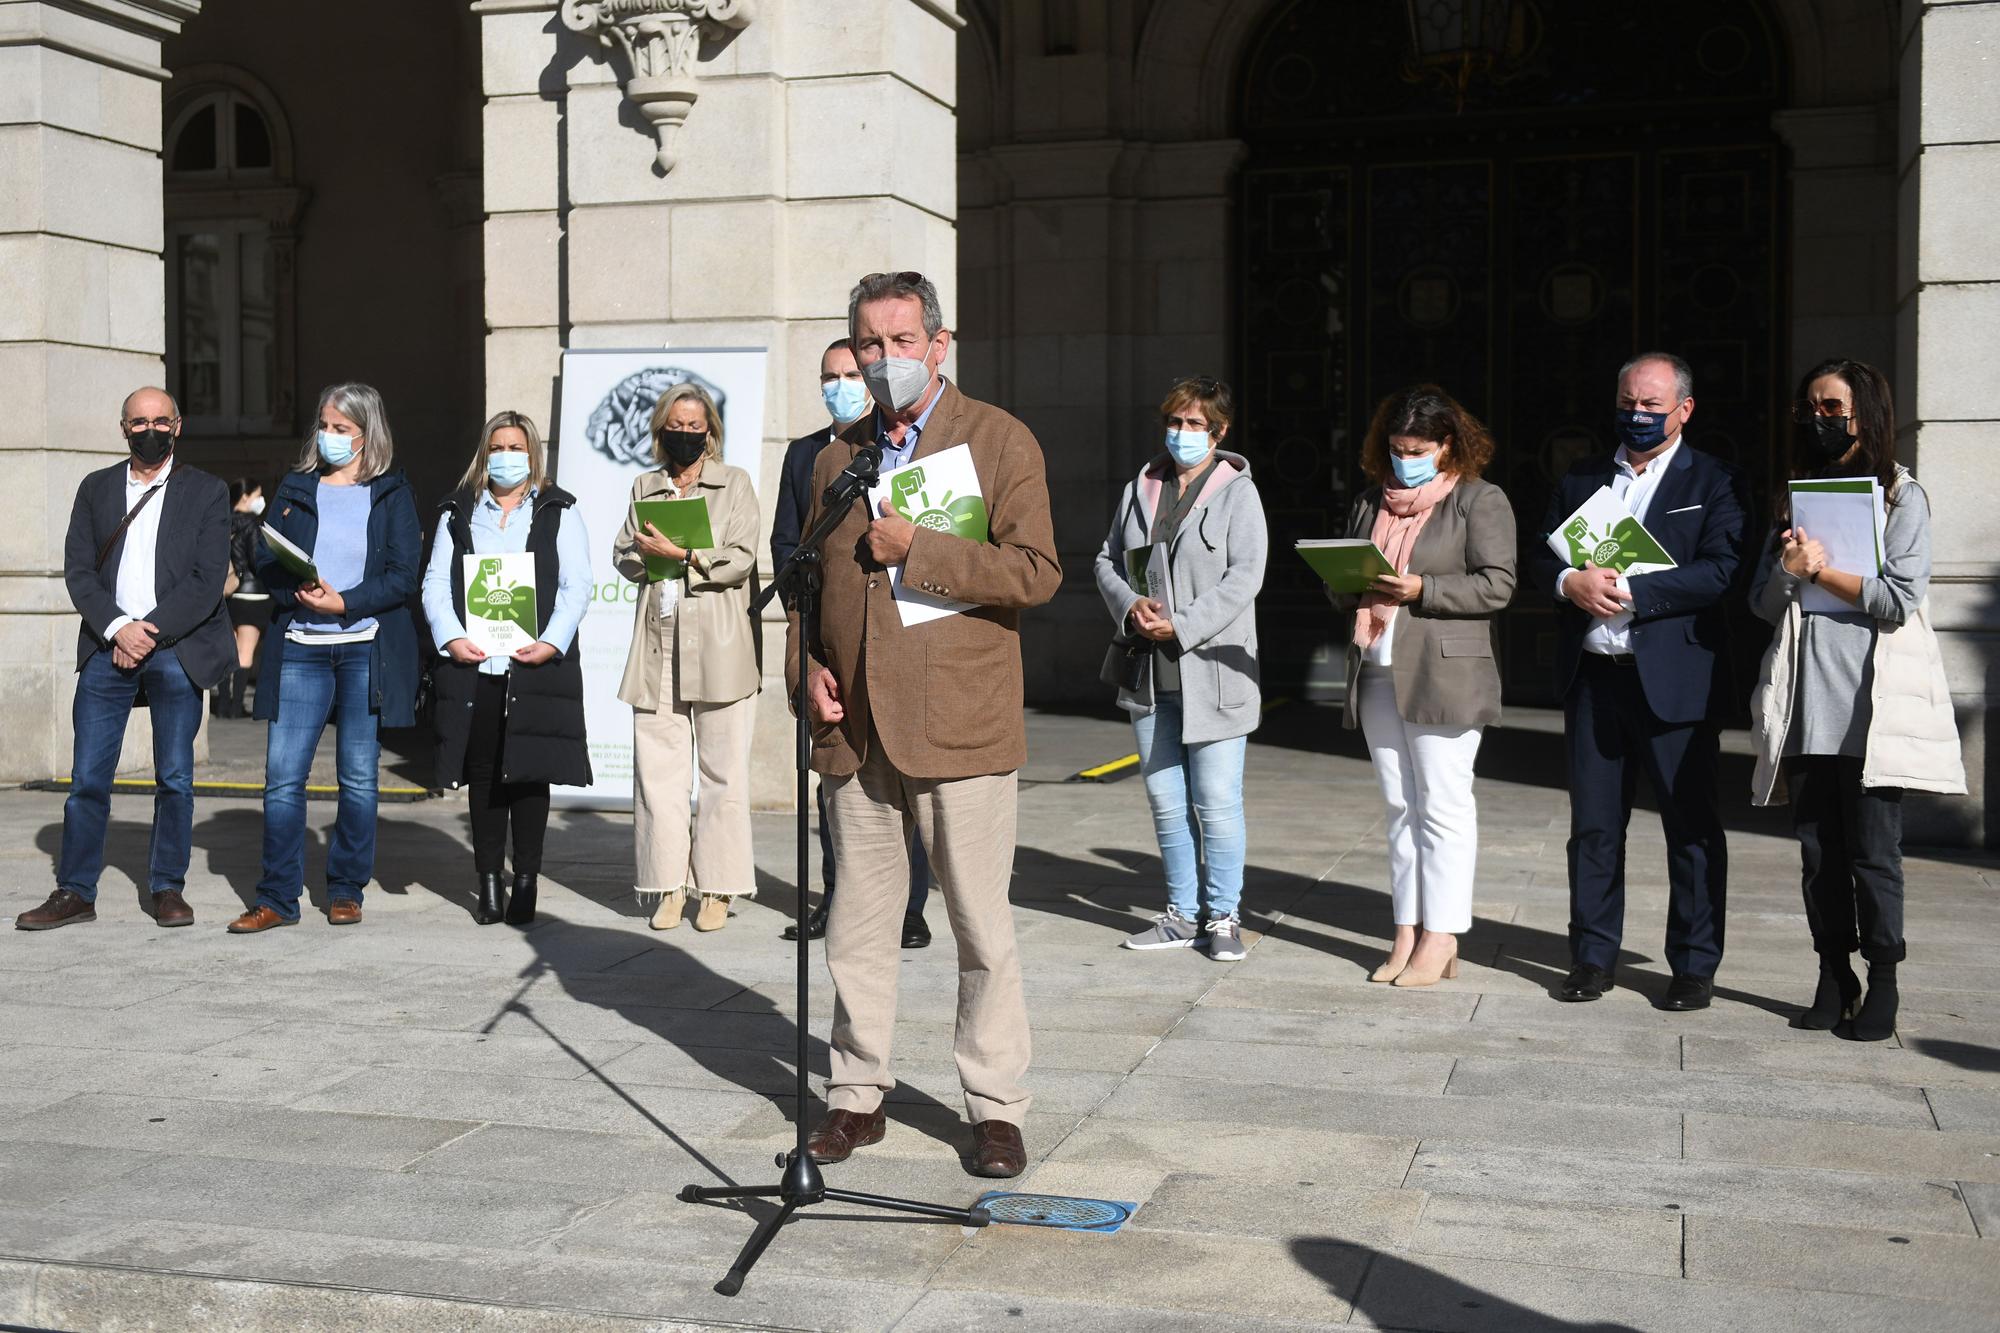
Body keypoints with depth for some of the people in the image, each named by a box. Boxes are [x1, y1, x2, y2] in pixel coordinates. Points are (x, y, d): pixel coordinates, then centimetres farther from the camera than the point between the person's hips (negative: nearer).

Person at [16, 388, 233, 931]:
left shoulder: (207, 492, 5)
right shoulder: (96, 489, 13)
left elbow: (208, 581, -4)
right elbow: (78, 570, 5)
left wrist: (149, 633, -12)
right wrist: (118, 629, -11)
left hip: (176, 651, -2)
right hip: (107, 648, 2)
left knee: (175, 778, 3)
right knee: (87, 778, 1)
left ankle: (168, 888, 14)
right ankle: (75, 892, 9)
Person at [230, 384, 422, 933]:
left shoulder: (392, 493, 7)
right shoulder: (295, 488, 14)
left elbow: (403, 576, -1)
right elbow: (267, 564, 9)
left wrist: (344, 603, -13)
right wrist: (300, 593, -10)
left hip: (367, 647, -2)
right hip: (301, 646, 2)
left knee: (359, 777, 3)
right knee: (283, 774, -4)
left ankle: (346, 890, 15)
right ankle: (277, 898, 4)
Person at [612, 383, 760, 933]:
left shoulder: (734, 484, 8)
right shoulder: (644, 487, 19)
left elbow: (741, 558, -3)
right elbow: (624, 557, 12)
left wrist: (679, 554, -12)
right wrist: (647, 551, -9)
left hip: (719, 647, -3)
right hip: (659, 648, 3)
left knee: (723, 770, -3)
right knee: (657, 768, 0)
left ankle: (717, 889, 3)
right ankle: (669, 886, 7)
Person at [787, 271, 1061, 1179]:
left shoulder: (999, 440, -1)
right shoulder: (840, 451, 16)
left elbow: (1036, 571, -10)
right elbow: (810, 574, 24)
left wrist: (916, 549, -15)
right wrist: (807, 663, 7)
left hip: (959, 725, -5)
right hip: (855, 725, 5)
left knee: (982, 926, 1)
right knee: (856, 925, 11)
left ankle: (995, 1106, 13)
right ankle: (857, 1095, 23)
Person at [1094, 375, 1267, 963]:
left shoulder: (1237, 492, -2)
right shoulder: (1139, 491, 14)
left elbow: (1244, 577, -11)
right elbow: (1108, 561, 16)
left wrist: (1182, 625, -16)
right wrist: (1131, 606, -4)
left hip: (1212, 671, -5)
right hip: (1151, 672, 6)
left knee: (1216, 801, -4)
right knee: (1165, 799, 11)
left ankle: (1223, 915, 9)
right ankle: (1183, 913, 21)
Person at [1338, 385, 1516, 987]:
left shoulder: (1480, 501, -1)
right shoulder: (1370, 502, 17)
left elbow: (1496, 586, -9)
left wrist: (1420, 590, -17)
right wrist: (1353, 585, -1)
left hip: (1444, 677, -6)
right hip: (1377, 672, 6)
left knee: (1442, 806, -4)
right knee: (1401, 806, 9)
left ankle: (1440, 940, 1)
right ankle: (1406, 935, 14)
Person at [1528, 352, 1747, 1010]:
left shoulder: (1715, 482, 1)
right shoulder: (1581, 479, 15)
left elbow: (1721, 571, -12)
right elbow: (1541, 555, 11)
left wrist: (1630, 591, -18)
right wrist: (1570, 581, -12)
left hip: (1673, 679, -4)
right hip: (1591, 677, 4)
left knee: (1692, 826, 3)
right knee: (1593, 824, 9)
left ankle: (1695, 966, 14)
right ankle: (1593, 958, 19)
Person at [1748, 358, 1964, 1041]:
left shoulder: (1902, 497, 3)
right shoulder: (1798, 497, 17)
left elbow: (1901, 599, -8)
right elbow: (1763, 602, 11)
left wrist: (1822, 570, -9)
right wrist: (1788, 568, -9)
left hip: (1873, 701, -4)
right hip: (1806, 702, 4)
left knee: (1873, 850, -3)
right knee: (1818, 850, 6)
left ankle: (1882, 985, 6)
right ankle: (1834, 980, 14)